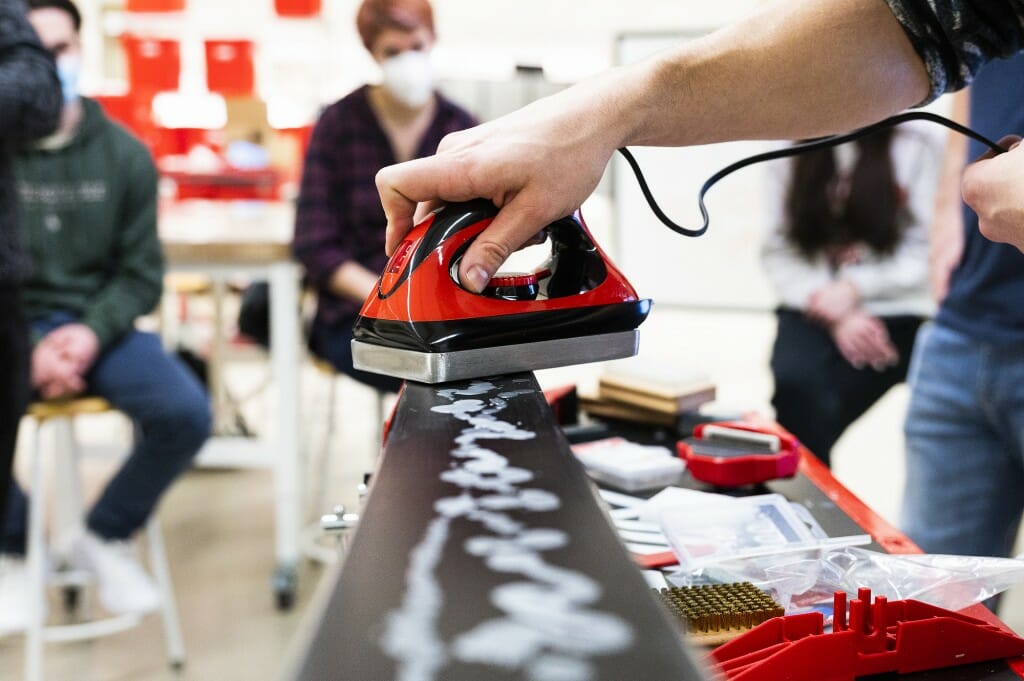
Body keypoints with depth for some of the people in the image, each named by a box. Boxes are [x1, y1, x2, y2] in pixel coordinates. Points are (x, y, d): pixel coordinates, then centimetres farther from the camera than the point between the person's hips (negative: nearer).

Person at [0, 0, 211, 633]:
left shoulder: (123, 154, 2)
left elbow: (141, 271, 4)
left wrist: (92, 332, -14)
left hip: (98, 322, 2)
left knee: (186, 412, -24)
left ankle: (106, 536, 5)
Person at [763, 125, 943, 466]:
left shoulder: (921, 142, -3)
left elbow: (930, 252, -3)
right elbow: (778, 251, 3)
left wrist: (855, 288, -16)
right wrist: (835, 316, -12)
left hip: (896, 315, -2)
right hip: (814, 311, 2)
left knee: (813, 399, -26)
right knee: (793, 384, -29)